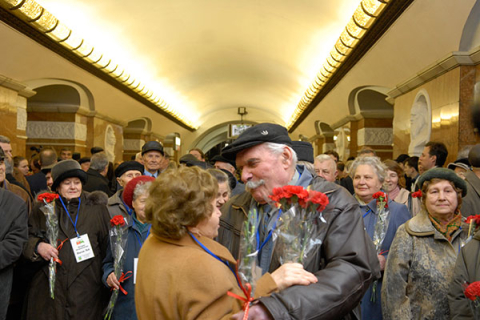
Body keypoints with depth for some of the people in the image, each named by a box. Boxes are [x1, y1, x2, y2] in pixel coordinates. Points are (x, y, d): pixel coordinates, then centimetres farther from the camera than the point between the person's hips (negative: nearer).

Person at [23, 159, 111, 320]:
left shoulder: (97, 209, 6)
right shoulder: (43, 208, 9)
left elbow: (107, 245, 5)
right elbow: (27, 237, 12)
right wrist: (38, 246, -10)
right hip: (49, 287, 1)